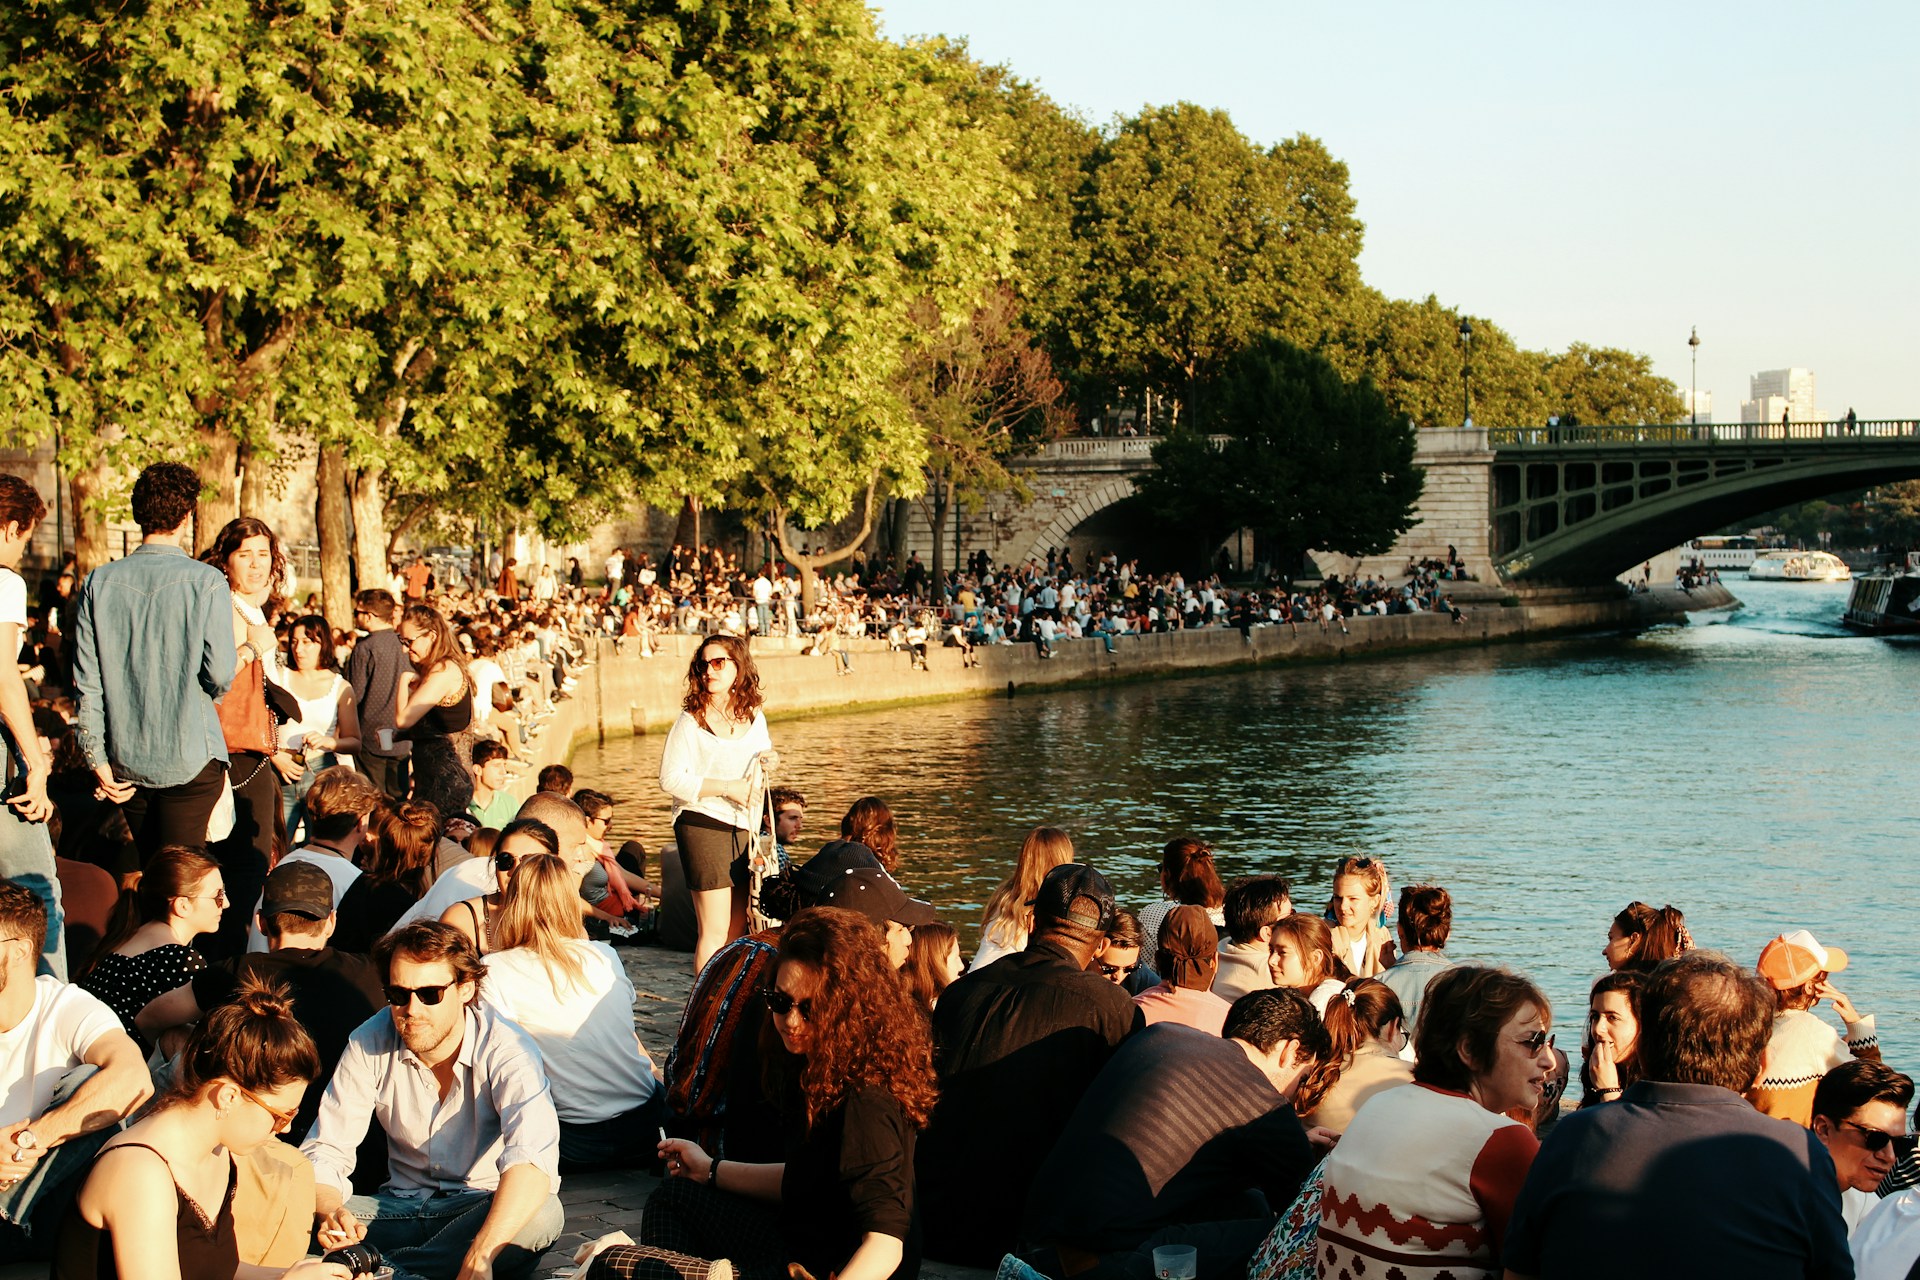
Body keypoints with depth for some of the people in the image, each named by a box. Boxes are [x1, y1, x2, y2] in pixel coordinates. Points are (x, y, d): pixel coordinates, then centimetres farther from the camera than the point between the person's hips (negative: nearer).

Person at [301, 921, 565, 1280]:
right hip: (401, 1207, 2)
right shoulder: (369, 1045, -7)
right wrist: (329, 1213, -32)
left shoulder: (505, 1049, -19)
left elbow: (532, 1159, -35)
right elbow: (323, 1154, -7)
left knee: (544, 1214, -37)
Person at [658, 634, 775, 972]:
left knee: (737, 930, 11)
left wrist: (764, 763, -1)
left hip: (744, 827, 6)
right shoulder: (690, 721, -9)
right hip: (703, 826, -6)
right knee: (714, 930, -6)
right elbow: (670, 779, -13)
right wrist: (727, 788, -18)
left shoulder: (755, 716, 8)